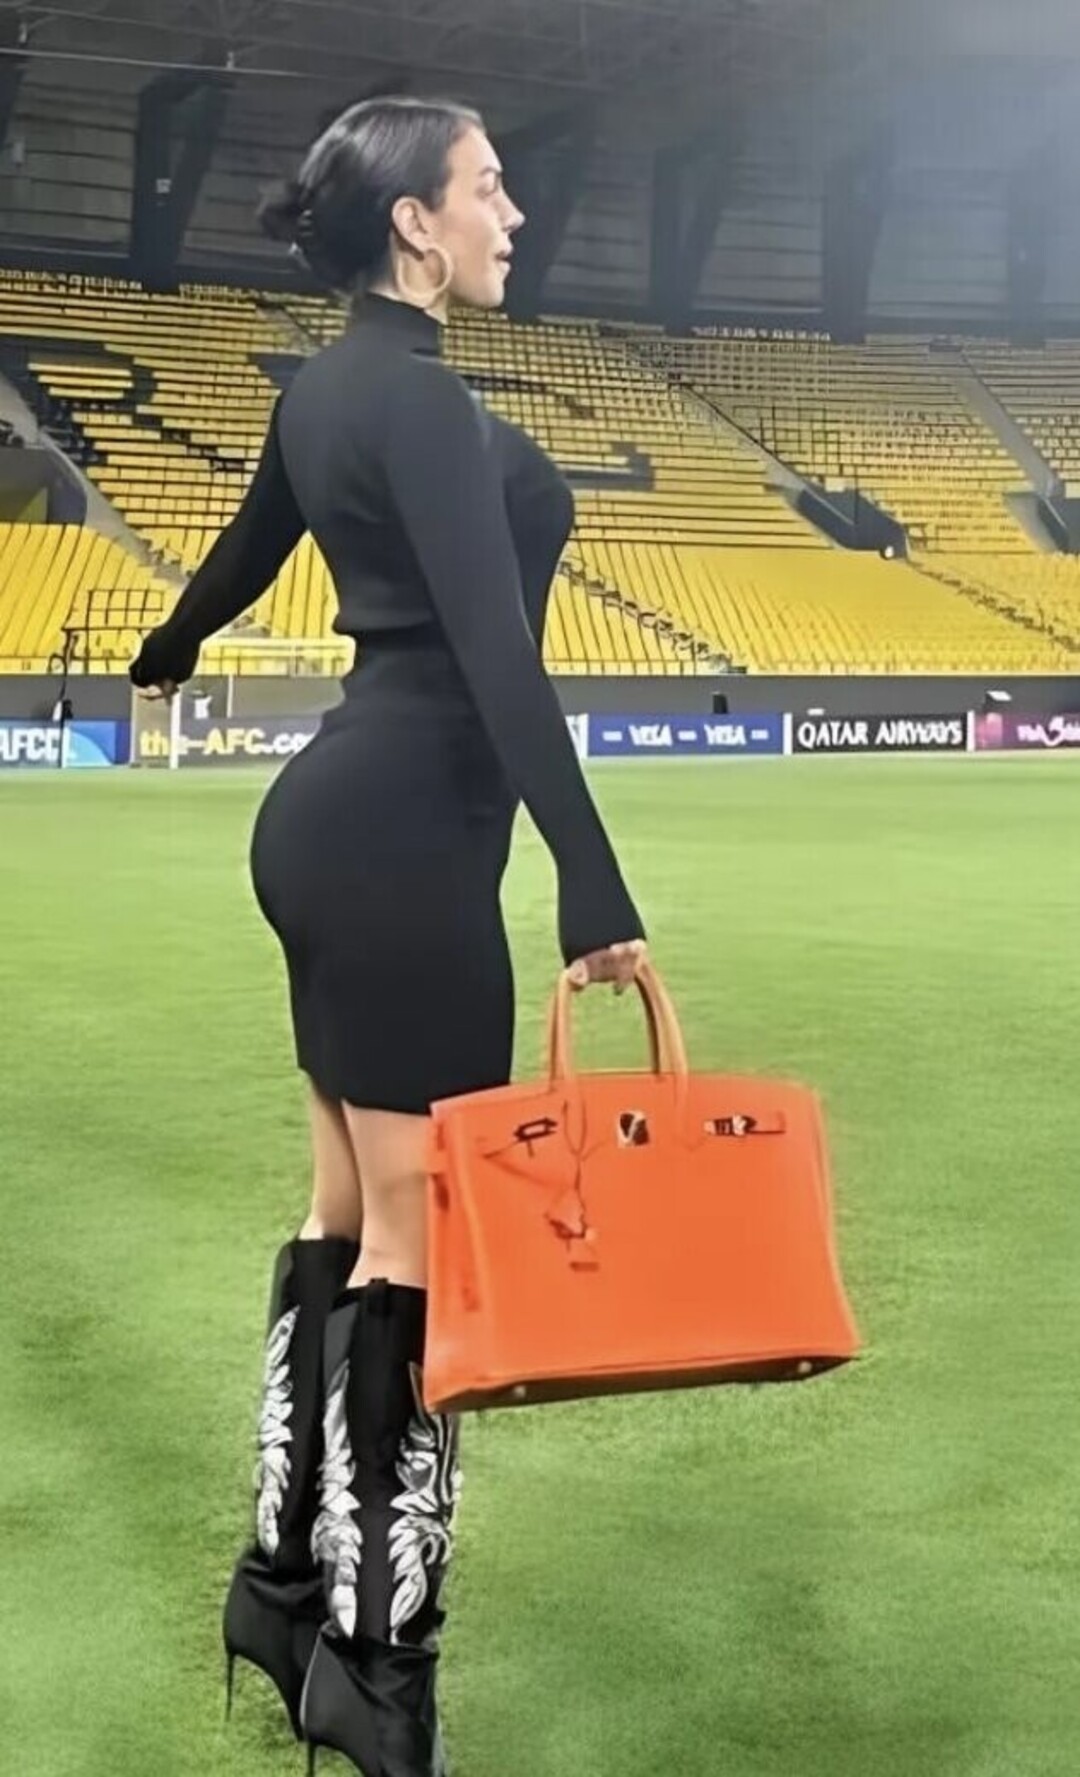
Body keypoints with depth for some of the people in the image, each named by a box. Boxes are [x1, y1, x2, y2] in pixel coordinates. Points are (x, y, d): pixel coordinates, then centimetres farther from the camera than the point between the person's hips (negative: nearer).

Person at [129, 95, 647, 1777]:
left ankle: (287, 1577, 25)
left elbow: (250, 542, 32)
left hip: (336, 818, 10)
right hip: (406, 837, -10)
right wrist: (595, 892, -30)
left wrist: (169, 654, 53)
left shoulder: (334, 386, 14)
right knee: (415, 1235, -5)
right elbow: (493, 653, -26)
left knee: (353, 1210, 15)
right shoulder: (418, 395, -16)